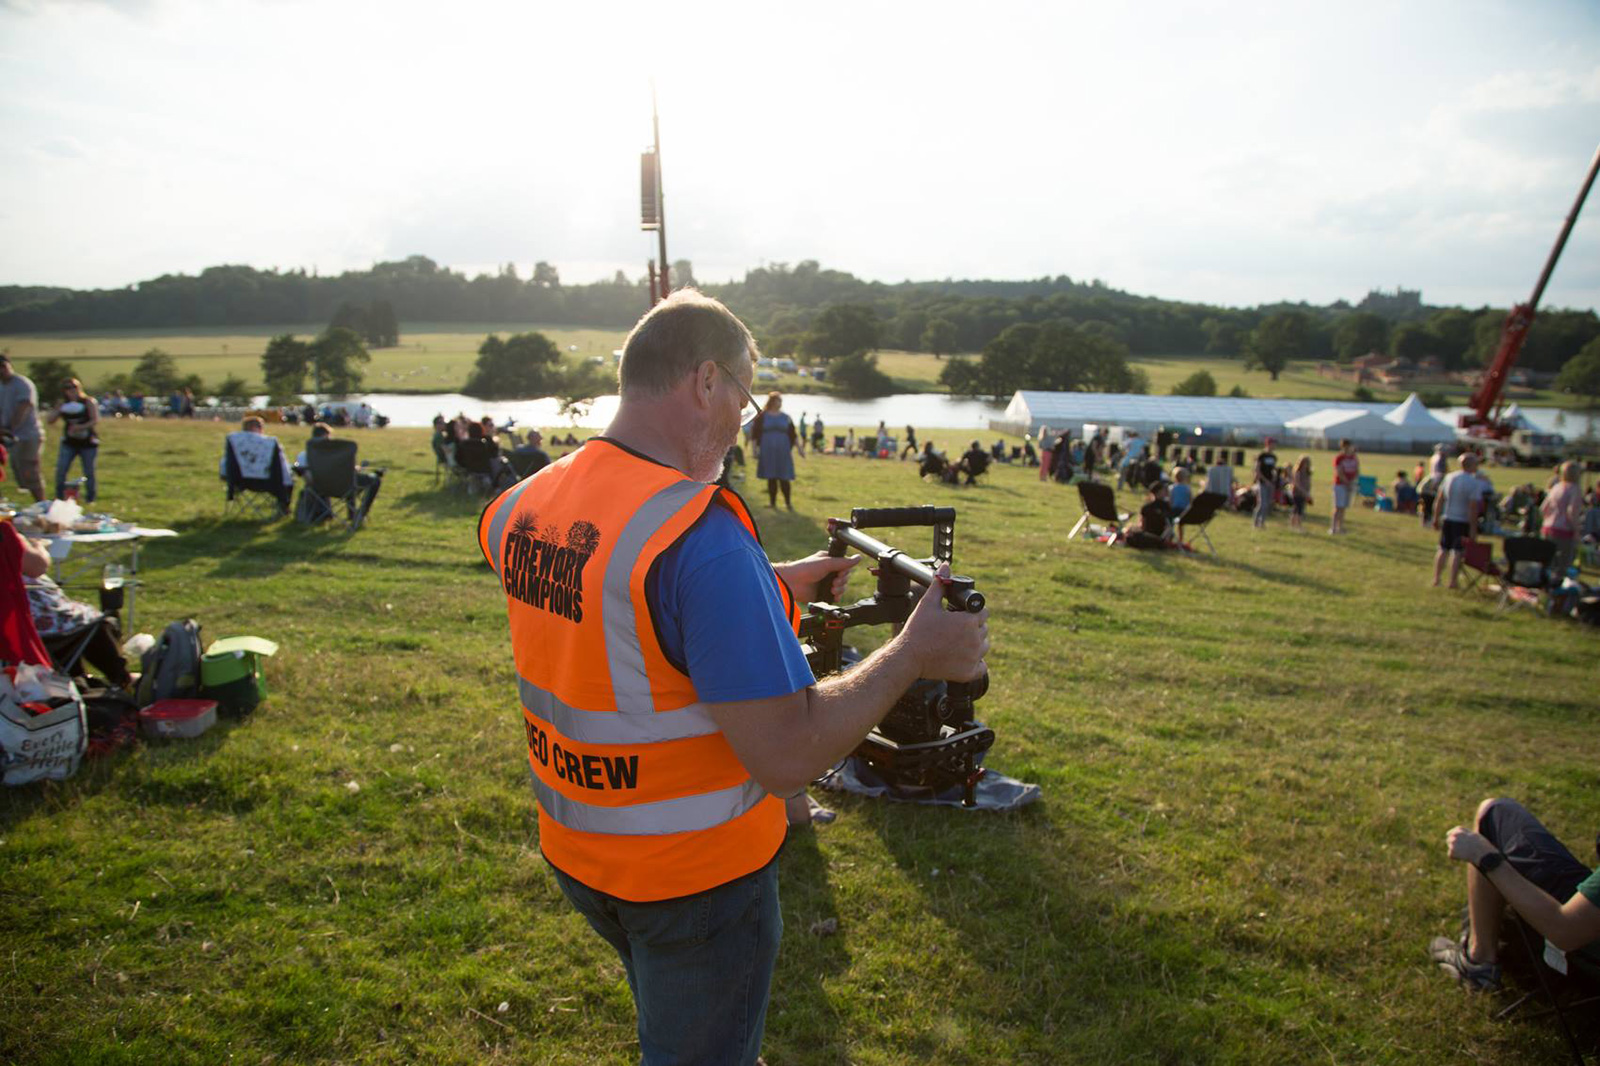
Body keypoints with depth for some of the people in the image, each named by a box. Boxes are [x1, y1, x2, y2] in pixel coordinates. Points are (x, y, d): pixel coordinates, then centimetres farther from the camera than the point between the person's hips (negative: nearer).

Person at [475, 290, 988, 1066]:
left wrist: (769, 586, 9)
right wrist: (913, 654, -19)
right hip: (695, 878, -7)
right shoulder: (699, 534, -31)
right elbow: (787, 755, -31)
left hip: (573, 854, 7)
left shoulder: (520, 508, -5)